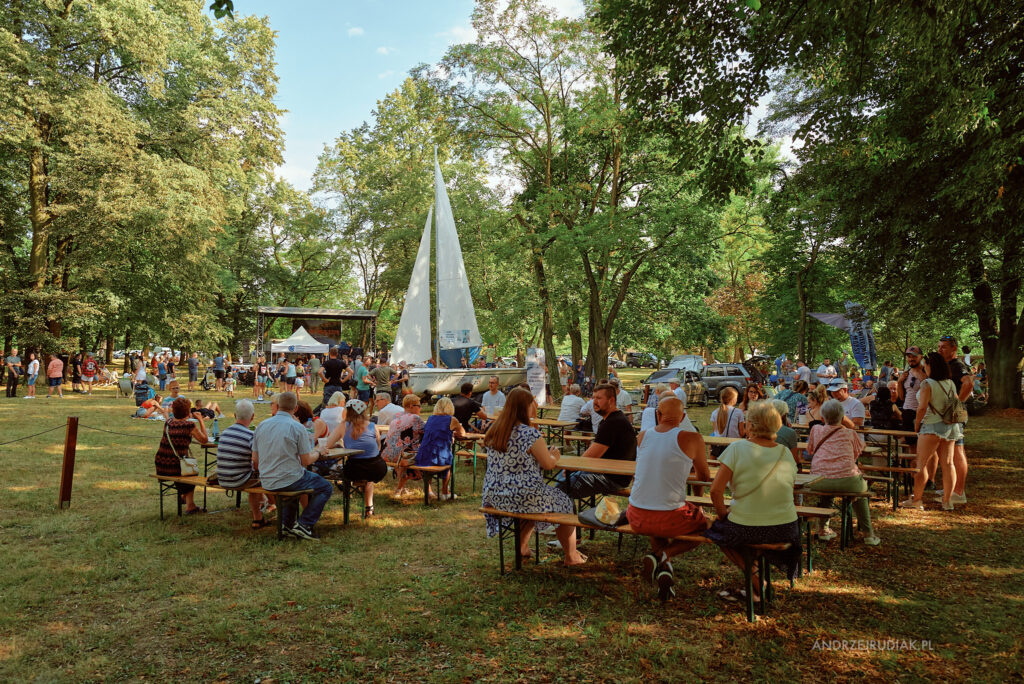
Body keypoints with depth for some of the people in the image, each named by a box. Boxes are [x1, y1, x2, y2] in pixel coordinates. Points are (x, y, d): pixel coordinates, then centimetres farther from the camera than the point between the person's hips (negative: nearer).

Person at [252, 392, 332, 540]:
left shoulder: (261, 426, 2)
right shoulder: (297, 427, -14)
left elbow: (255, 460, 7)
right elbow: (306, 461, -11)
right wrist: (317, 454, 10)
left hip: (266, 483, 7)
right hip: (289, 481, -6)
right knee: (326, 488, 13)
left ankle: (287, 523, 30)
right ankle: (304, 525, 2)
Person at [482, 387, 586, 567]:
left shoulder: (493, 430, 3)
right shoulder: (530, 434, -19)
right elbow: (548, 464, -10)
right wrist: (554, 457, 13)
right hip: (523, 496, -7)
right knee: (564, 501, 17)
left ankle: (522, 546, 38)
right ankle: (571, 557, 27)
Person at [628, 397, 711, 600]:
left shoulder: (643, 436, 4)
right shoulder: (692, 439, -8)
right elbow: (705, 476, 9)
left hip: (637, 518, 4)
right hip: (670, 519, -4)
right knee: (706, 525, 27)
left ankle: (664, 567, 13)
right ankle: (662, 555, 3)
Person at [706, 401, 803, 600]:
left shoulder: (737, 449, -12)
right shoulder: (786, 453, 0)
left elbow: (716, 490, -15)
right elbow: (790, 488, 11)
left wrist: (722, 512, 2)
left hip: (745, 531, -4)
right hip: (785, 530, 4)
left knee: (717, 528, 26)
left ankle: (755, 580, 14)